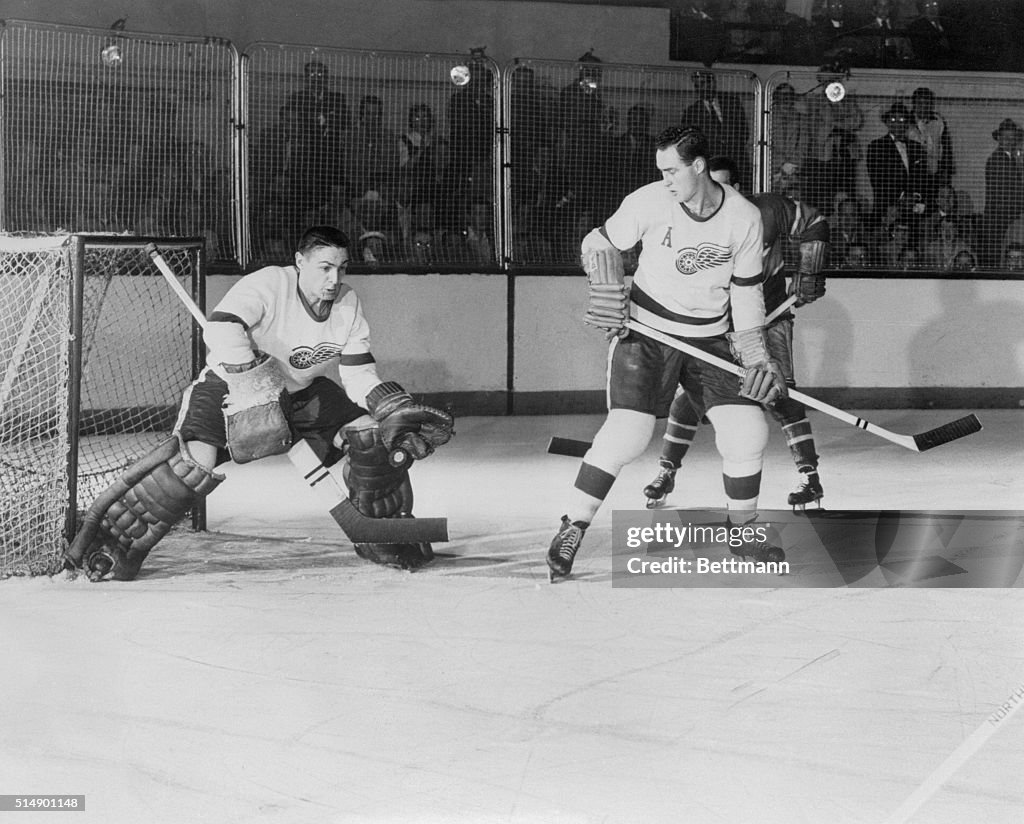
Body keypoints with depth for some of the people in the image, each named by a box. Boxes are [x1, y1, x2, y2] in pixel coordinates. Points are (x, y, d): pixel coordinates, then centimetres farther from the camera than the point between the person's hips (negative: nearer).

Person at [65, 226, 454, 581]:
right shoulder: (269, 284, -25)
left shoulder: (347, 304, -7)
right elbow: (221, 329, -41)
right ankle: (104, 542, -20)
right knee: (198, 459, -28)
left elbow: (359, 376, -6)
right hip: (229, 384, -6)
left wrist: (400, 414, -20)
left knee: (369, 431, -11)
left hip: (302, 390, 6)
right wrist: (254, 388, -44)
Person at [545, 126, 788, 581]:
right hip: (645, 330, -3)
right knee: (626, 432, -18)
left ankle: (744, 532, 17)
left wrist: (755, 354, -1)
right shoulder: (648, 202, -14)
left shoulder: (744, 217, -8)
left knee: (747, 432, -5)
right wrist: (608, 297, -13)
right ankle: (572, 528, -6)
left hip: (710, 338, 3)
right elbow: (600, 244, 1)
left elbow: (746, 289, 3)